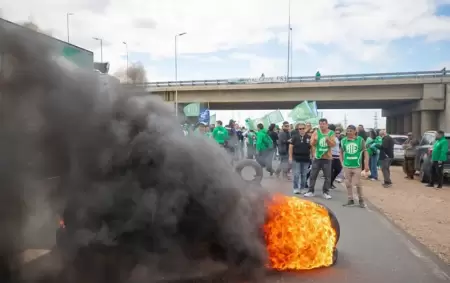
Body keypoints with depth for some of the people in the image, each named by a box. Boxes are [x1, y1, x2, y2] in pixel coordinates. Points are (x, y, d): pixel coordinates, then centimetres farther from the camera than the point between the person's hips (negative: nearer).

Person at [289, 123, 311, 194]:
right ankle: (295, 188, 8)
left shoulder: (309, 137, 3)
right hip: (296, 158, -3)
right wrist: (290, 157, -8)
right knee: (296, 174, -2)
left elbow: (311, 148, 10)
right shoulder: (295, 137, -3)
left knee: (304, 175, 10)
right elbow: (291, 147, -3)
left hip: (306, 159, 3)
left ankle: (302, 188, 20)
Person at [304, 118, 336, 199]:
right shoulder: (316, 132, 1)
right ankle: (311, 191, 15)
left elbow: (333, 144, -7)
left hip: (327, 157, 0)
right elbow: (312, 144, -3)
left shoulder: (331, 133, 0)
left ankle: (326, 192, 16)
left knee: (327, 176, 5)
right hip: (317, 157, 0)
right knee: (313, 175, 5)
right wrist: (314, 140, -25)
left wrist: (328, 140, -25)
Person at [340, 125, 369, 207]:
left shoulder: (360, 140, -3)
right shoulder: (343, 140, 2)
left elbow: (365, 152, 0)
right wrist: (342, 162, 3)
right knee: (348, 184, 8)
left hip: (357, 166, -2)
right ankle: (350, 200, 20)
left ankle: (361, 200, 20)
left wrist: (366, 165, -5)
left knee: (358, 184, 2)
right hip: (347, 166, 2)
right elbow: (341, 152, 12)